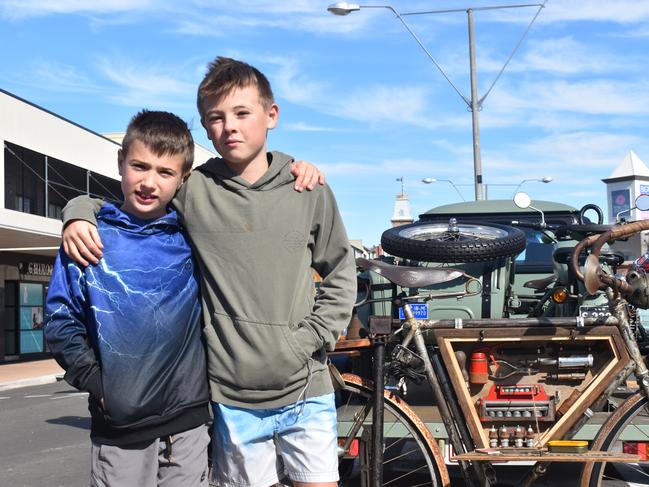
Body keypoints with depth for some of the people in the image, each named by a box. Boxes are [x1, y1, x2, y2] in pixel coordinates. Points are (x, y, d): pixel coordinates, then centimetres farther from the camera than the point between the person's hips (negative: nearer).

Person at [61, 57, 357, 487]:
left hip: (307, 391, 1)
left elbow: (341, 274, 9)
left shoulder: (308, 191, 0)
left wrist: (309, 339, -1)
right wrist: (79, 214, -7)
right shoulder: (191, 191, -2)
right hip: (234, 398, -1)